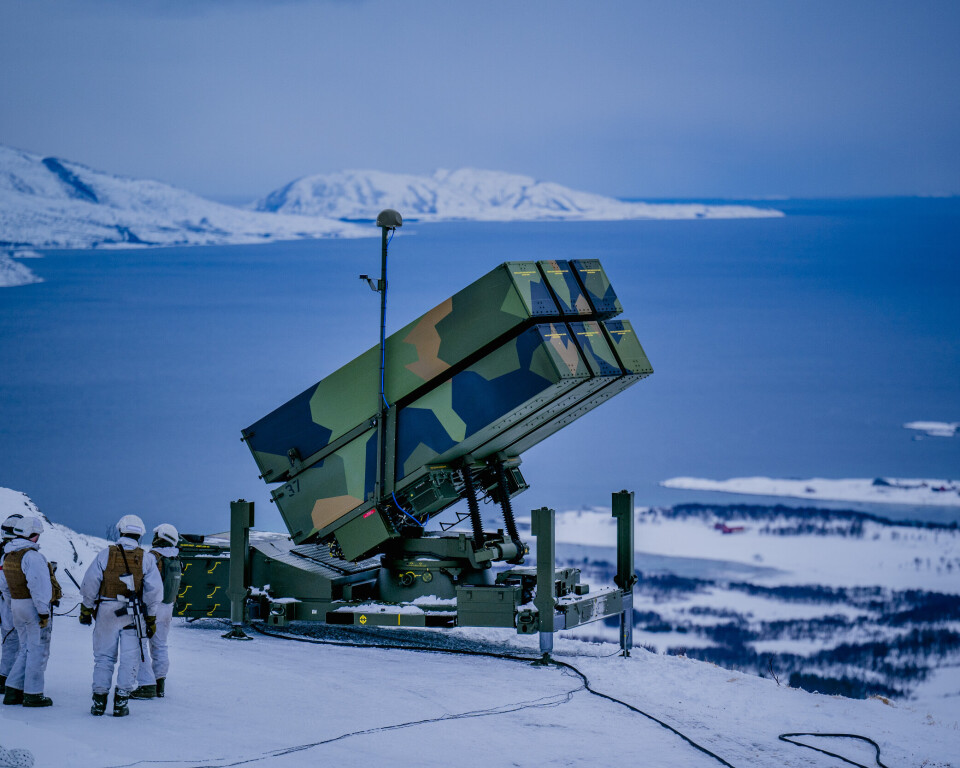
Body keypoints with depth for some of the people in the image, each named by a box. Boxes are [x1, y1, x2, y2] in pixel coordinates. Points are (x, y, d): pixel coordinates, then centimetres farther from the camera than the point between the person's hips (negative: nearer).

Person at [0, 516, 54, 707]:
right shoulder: (31, 556, -19)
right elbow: (38, 585, -22)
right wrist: (43, 612, -19)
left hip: (17, 606, 9)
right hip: (33, 606, -9)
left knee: (26, 649, 17)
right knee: (37, 650, 0)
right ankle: (33, 694, 3)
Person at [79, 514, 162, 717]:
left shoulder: (106, 554, -3)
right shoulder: (146, 560, -1)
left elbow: (90, 583, -4)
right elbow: (154, 591, -2)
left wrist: (86, 609, 6)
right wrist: (151, 618, 6)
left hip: (106, 611, 0)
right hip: (133, 615, 0)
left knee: (104, 656, 9)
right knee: (129, 659, 6)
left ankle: (99, 700, 9)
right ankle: (120, 703, 3)